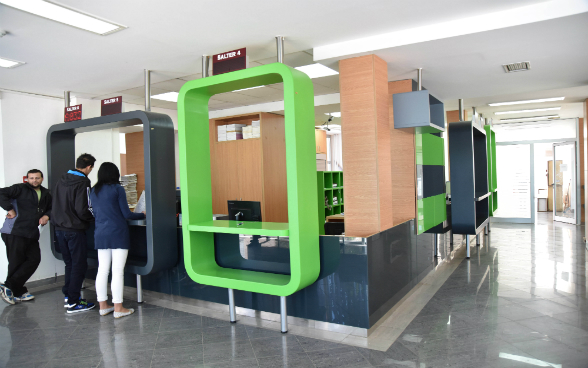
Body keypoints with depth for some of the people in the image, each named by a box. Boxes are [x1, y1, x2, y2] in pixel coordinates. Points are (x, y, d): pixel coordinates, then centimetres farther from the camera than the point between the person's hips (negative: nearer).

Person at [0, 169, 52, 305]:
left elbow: (51, 208, 27)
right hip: (15, 233, -7)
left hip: (31, 235, 7)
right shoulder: (20, 189, -5)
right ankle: (19, 292, 11)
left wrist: (46, 216, 6)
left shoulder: (46, 194, 16)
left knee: (34, 259, 1)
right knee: (16, 263, -1)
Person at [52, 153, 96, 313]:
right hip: (75, 230, -8)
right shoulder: (82, 183, -16)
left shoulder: (61, 180, 8)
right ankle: (73, 303, 5)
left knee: (70, 264, 19)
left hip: (60, 229, 8)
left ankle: (68, 295, 27)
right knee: (79, 265, 1)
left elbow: (56, 204, 14)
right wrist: (93, 218, -3)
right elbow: (83, 210, -21)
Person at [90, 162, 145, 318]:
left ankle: (103, 306, 19)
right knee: (118, 271, -3)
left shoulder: (94, 191, 10)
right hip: (118, 234, -6)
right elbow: (126, 214, -8)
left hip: (101, 235, 6)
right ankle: (118, 308, 2)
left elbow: (96, 213, 19)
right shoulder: (117, 189, -7)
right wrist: (143, 215, 7)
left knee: (102, 270, 11)